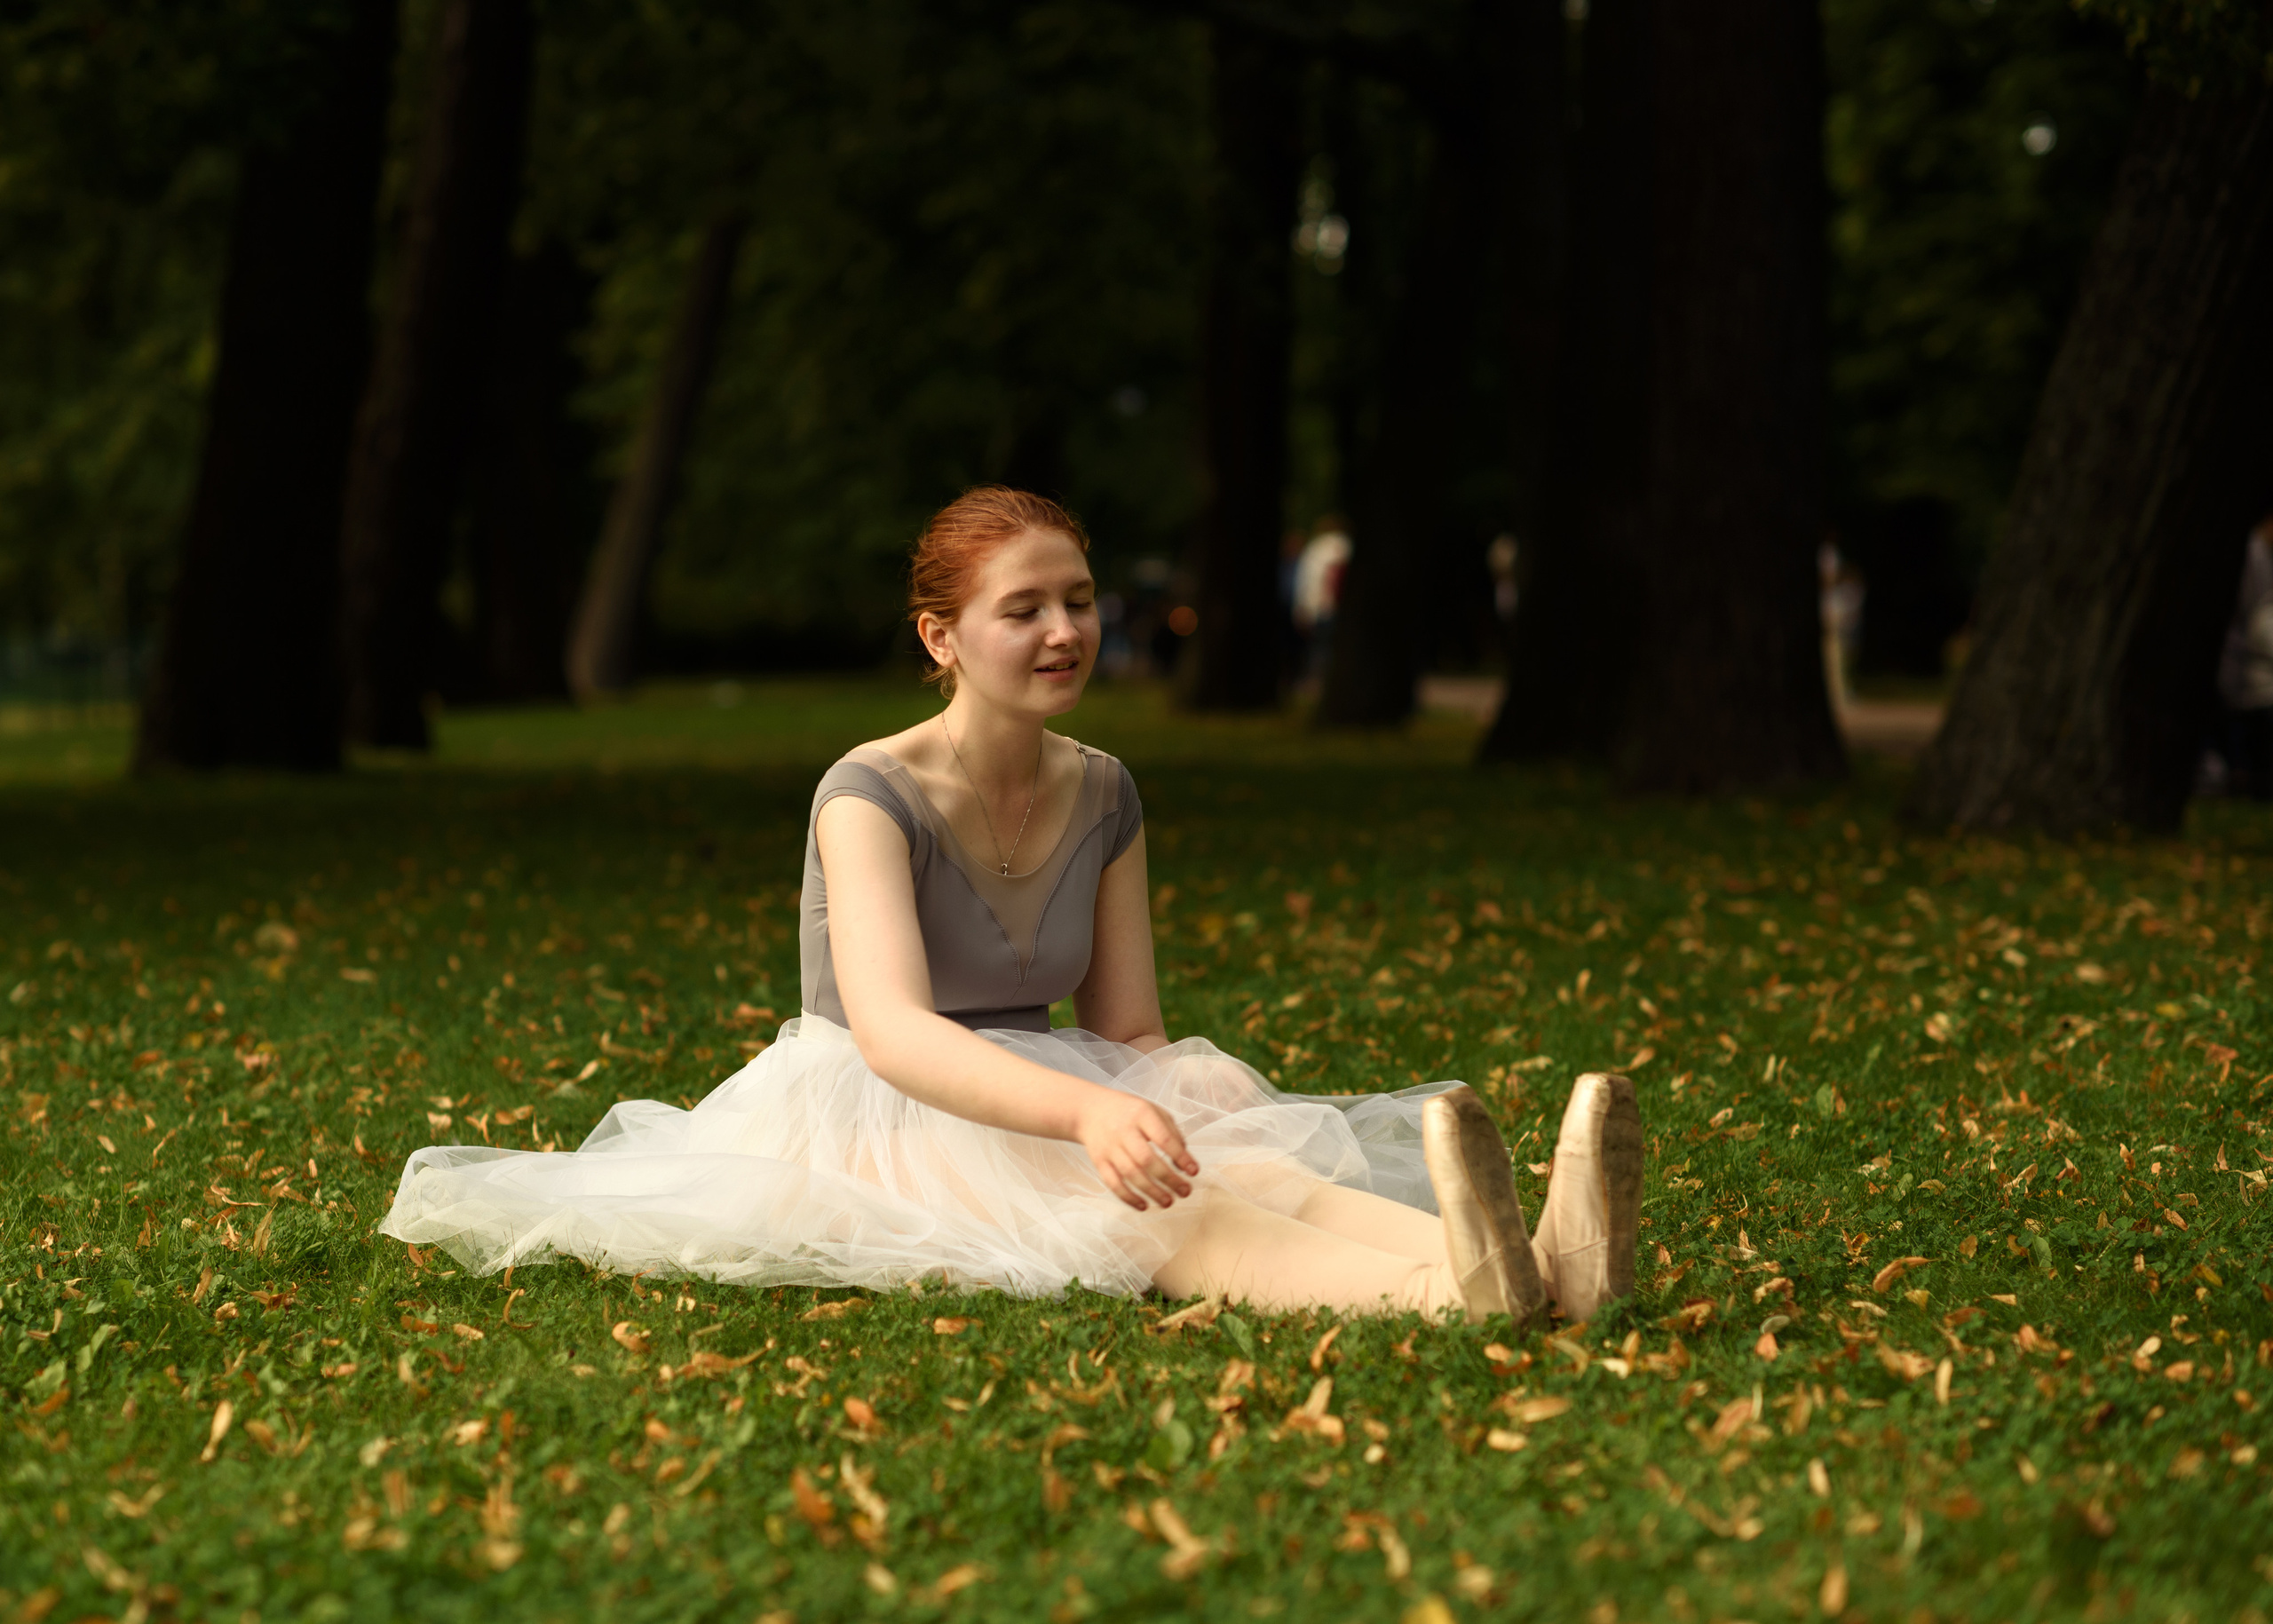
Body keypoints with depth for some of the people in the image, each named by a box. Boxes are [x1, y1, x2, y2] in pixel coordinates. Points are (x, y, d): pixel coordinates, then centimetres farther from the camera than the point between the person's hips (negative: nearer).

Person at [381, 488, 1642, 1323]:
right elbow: (891, 1030, -31)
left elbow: (1132, 1027, 8)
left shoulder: (1102, 797, 7)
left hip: (1041, 1109, 6)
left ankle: (1545, 1264, -59)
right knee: (1146, 1211, -38)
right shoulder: (872, 795, -15)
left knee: (1254, 1167, -30)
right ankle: (1450, 1291, -67)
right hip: (876, 1126, -6)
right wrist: (1086, 1111, -49)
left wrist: (1194, 1107, -17)